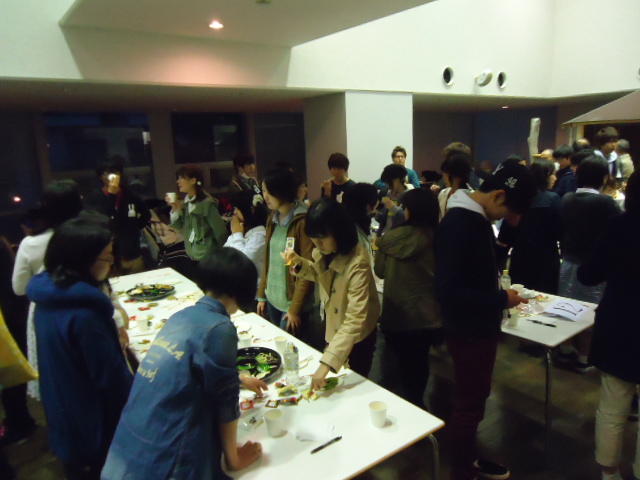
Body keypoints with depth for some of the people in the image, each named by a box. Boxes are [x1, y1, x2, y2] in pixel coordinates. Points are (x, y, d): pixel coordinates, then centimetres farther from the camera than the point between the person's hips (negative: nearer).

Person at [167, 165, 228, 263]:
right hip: (191, 255, 7)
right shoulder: (185, 202, 2)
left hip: (207, 257, -7)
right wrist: (176, 209, -7)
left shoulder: (207, 203, -19)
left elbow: (219, 230, -15)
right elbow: (179, 226, 9)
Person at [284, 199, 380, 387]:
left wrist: (326, 363, -46)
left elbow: (355, 320, -38)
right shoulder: (326, 251, -11)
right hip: (332, 327, 7)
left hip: (355, 339, -7)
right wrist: (299, 263, -10)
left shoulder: (357, 264, -34)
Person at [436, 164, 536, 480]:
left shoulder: (476, 218, 5)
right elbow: (449, 291, -28)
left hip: (481, 327, 9)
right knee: (468, 403, 7)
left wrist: (498, 293, 4)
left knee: (476, 398, 22)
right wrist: (501, 300, -20)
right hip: (469, 332, -9)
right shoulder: (457, 225, -24)